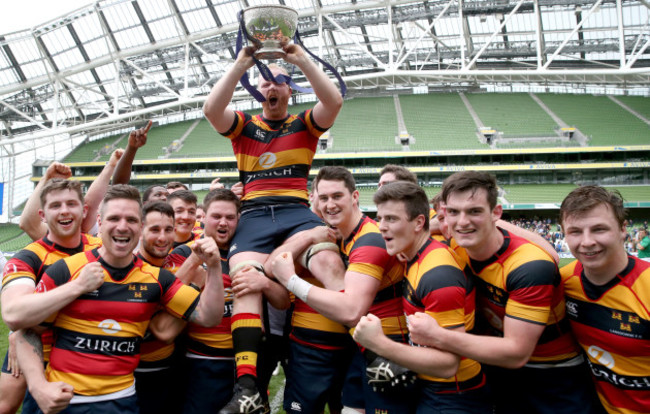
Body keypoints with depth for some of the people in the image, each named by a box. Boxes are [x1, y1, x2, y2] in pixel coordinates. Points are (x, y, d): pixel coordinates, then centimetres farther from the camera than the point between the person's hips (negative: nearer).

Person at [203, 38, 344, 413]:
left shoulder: (304, 125, 17)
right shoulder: (244, 125, 19)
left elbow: (334, 102, -2)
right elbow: (211, 109, 0)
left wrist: (301, 59, -4)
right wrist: (242, 64, -3)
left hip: (297, 211, 0)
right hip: (254, 215, 1)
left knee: (328, 261, -31)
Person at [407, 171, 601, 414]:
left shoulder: (530, 266, -30)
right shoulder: (459, 249, -13)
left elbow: (517, 353, -29)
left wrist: (437, 336, -33)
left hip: (555, 381, -4)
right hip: (500, 374, 5)